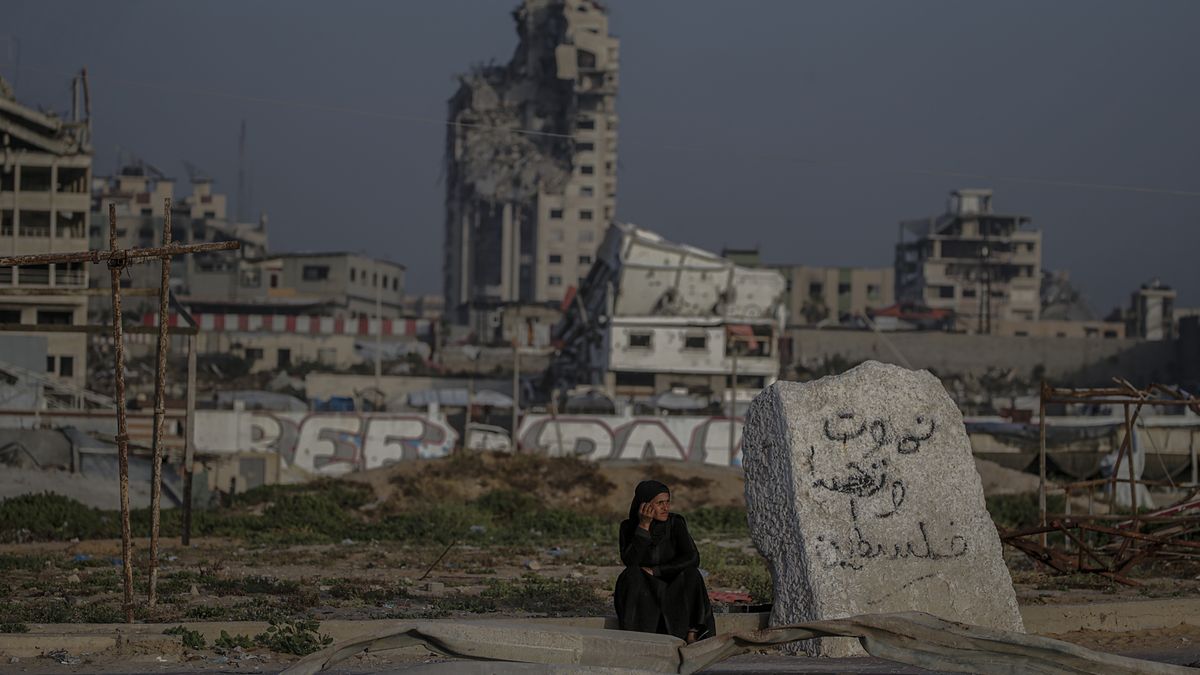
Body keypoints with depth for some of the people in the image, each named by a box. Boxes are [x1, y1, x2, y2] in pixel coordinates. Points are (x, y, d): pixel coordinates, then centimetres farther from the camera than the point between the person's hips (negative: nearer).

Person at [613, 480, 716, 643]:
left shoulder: (675, 523, -4)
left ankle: (692, 634, -34)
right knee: (633, 575, -30)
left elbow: (693, 558, -16)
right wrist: (644, 525, -24)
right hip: (641, 593, 0)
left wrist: (655, 571, -18)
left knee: (691, 574, -27)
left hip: (673, 590, 0)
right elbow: (630, 562, -19)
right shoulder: (628, 527, -3)